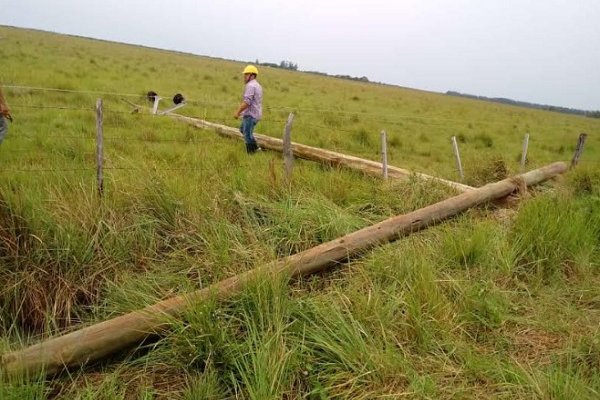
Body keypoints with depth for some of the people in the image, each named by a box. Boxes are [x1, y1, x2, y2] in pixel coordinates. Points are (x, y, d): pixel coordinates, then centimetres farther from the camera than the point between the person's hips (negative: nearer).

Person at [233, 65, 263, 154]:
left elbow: (247, 102, -25)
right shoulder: (257, 85, 17)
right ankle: (255, 147, 22)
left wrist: (238, 112, -19)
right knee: (243, 129, 23)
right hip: (256, 113, 11)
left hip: (250, 115, -11)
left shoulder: (250, 85, -16)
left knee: (247, 134, -3)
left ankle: (251, 153, 3)